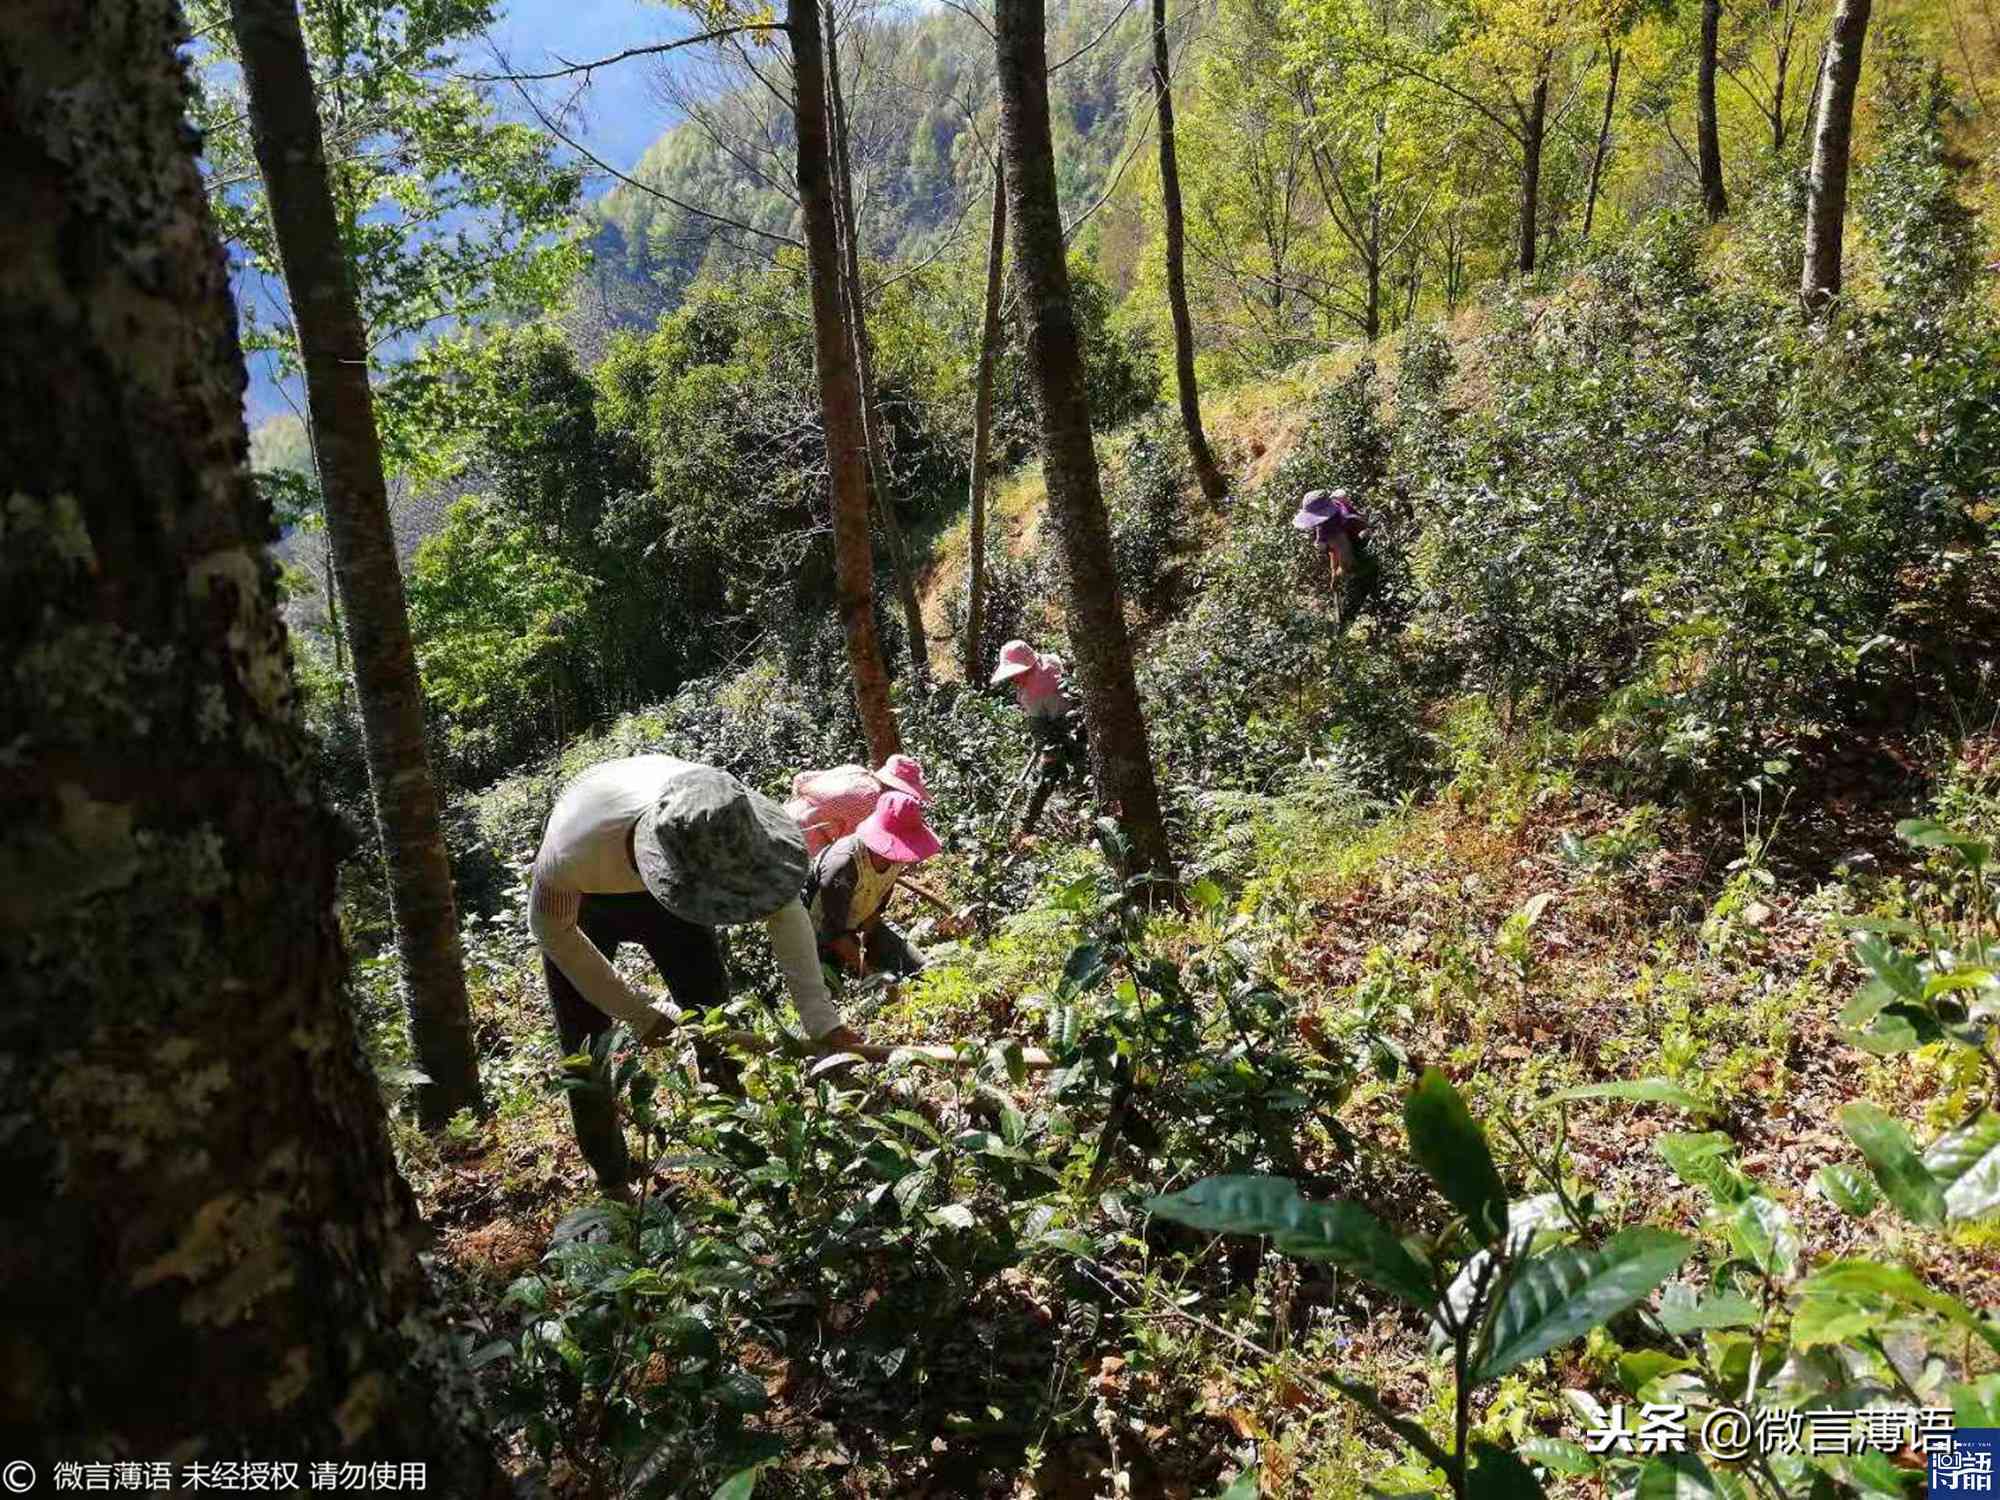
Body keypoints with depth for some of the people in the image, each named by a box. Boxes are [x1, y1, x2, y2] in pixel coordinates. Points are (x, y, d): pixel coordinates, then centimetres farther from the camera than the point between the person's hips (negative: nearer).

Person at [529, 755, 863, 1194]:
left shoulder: (723, 819, -38)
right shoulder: (572, 852, -45)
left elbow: (783, 907, -23)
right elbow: (552, 929, -22)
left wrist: (820, 1018, -27)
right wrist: (635, 1011, -19)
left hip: (659, 889, 2)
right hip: (581, 897, -2)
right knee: (588, 1047, -1)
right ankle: (613, 1183, 20)